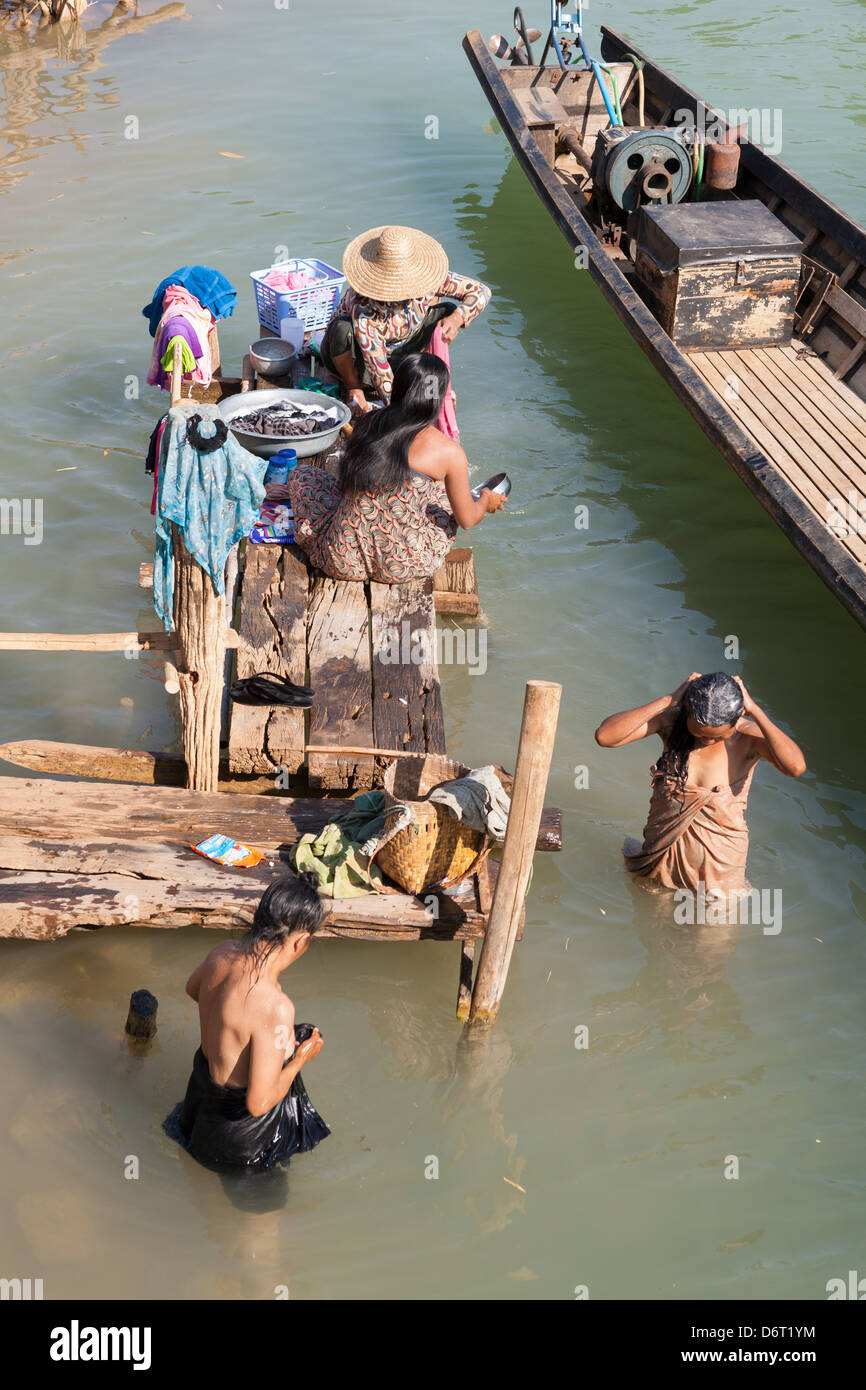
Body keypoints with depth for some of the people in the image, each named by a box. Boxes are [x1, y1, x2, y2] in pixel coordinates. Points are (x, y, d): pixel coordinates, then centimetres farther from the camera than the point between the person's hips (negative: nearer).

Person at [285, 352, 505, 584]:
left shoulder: (369, 423, -1)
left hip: (342, 562, 1)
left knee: (301, 476, 27)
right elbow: (467, 520, 0)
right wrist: (486, 500, 22)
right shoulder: (450, 453, -12)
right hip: (404, 568, -1)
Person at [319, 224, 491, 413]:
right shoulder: (363, 307, -38)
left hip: (396, 351, 4)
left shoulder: (424, 277, -23)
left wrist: (457, 319, -34)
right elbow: (379, 374, -37)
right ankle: (353, 387, -10)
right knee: (341, 328, -39)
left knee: (446, 309, -12)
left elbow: (480, 291, -15)